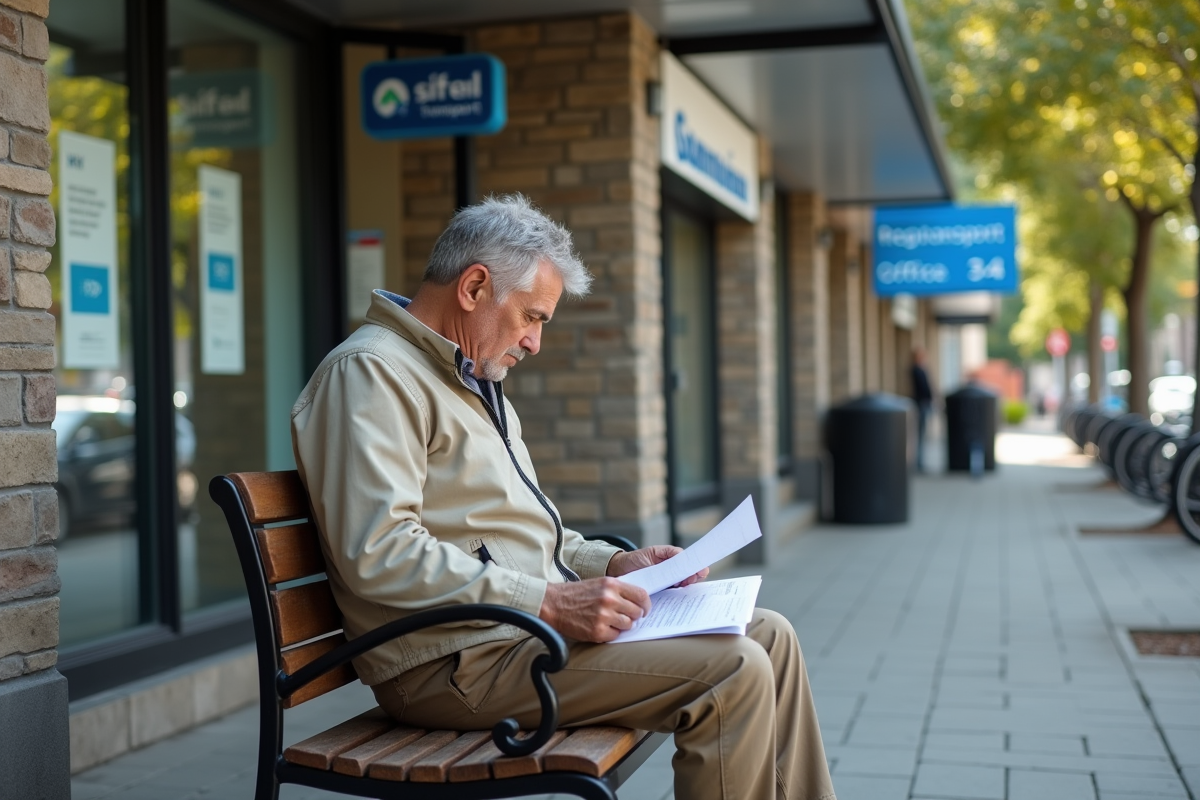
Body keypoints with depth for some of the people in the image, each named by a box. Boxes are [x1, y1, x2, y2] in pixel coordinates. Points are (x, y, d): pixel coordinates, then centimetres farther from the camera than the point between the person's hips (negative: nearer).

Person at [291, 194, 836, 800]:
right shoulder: (369, 372, -12)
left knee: (768, 636, 4)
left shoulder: (476, 382, 21)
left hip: (533, 621, 10)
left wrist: (612, 563, 10)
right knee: (733, 672, -20)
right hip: (461, 660, -10)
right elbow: (379, 554, -23)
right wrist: (549, 602, -24)